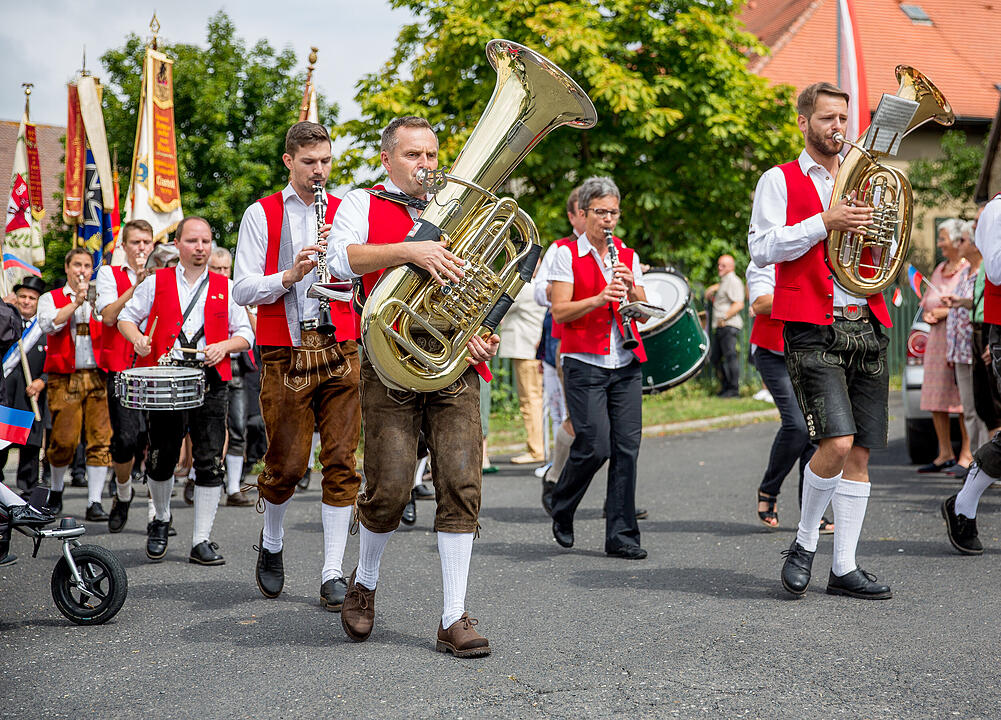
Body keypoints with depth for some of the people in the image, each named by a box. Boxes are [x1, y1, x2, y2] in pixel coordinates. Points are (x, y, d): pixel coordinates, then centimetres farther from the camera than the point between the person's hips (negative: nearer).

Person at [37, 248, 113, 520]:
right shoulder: (50, 299, 13)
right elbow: (48, 325, -7)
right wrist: (76, 301, -12)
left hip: (98, 376, 1)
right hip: (65, 378, -1)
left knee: (101, 439, -6)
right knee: (64, 440, -4)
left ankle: (94, 503, -2)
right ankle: (56, 490, 22)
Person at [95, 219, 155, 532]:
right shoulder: (109, 274, 9)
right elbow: (109, 316, -7)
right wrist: (137, 284, -11)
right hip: (122, 370, -1)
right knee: (126, 440, -12)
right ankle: (123, 493, 17)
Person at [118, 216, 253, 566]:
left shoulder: (225, 287, 12)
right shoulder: (157, 282, 10)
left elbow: (245, 334, 14)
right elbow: (125, 316, 15)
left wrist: (224, 346, -7)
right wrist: (136, 337, -7)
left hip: (210, 382, 1)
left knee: (210, 462, -5)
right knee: (162, 458, 4)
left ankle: (201, 541, 3)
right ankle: (161, 519, 33)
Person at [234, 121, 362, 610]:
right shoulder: (261, 215, 8)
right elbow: (244, 290, 0)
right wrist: (292, 273, -15)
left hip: (340, 350, 2)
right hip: (285, 354, -2)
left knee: (340, 460, -3)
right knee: (287, 463, -1)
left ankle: (333, 574, 4)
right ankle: (271, 544, 29)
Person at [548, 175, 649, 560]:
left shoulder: (628, 256, 14)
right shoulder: (567, 254, 0)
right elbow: (559, 312, -8)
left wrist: (632, 290, -8)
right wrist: (600, 298, -21)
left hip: (626, 365, 5)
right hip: (585, 364, -4)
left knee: (627, 447, -1)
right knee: (595, 446, -10)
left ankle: (621, 535, 6)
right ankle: (561, 511, 17)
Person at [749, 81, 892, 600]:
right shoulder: (780, 181, 6)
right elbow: (762, 247, -7)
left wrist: (876, 227, 2)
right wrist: (826, 222, -14)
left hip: (866, 326, 6)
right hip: (813, 328, -5)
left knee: (860, 453, 3)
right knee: (837, 442, -19)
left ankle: (844, 568, 11)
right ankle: (804, 544, 3)